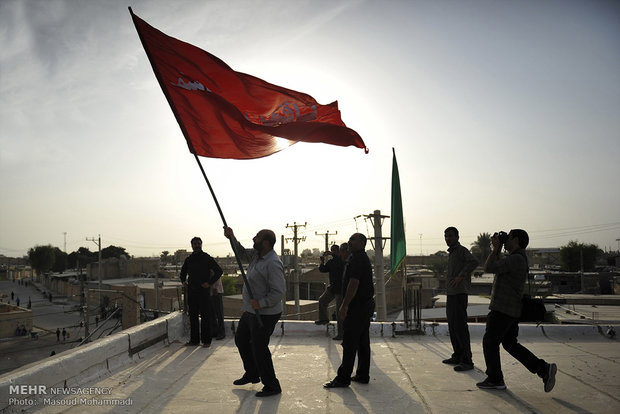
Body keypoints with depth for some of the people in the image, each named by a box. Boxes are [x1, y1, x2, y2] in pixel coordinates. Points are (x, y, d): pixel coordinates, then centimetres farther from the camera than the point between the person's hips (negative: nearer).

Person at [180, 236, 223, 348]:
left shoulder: (207, 258, -1)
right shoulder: (188, 259, 12)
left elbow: (219, 271, -3)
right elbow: (183, 271, 31)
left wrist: (210, 283, -9)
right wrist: (183, 281, 13)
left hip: (204, 291, -4)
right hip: (191, 291, 5)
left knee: (205, 316, -3)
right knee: (193, 316, 7)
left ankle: (206, 341, 3)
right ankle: (194, 340, 15)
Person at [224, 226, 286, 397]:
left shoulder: (273, 263, -25)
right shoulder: (256, 255, 3)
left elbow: (279, 291, -27)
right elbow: (241, 253, 20)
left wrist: (260, 303, -29)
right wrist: (232, 237, 6)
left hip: (265, 314, -10)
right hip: (250, 311, 11)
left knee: (259, 348, -3)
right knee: (241, 340, 24)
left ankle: (272, 386, 14)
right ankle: (251, 375, 42)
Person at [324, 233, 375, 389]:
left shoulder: (356, 259, -15)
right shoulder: (364, 258, 18)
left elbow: (354, 283, -22)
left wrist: (344, 305, -20)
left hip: (357, 306, -11)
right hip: (366, 304, 11)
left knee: (349, 343, -6)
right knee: (363, 342, 13)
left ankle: (343, 378, -1)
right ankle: (363, 375, 21)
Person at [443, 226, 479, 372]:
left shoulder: (461, 250, -10)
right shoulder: (452, 253, 19)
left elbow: (474, 262, -29)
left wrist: (460, 276, -33)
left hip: (459, 294, -10)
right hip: (451, 294, 10)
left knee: (460, 327, -9)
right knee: (452, 327, 13)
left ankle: (467, 361, -4)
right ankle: (457, 356, 22)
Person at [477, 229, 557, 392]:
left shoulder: (515, 258, -18)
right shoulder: (518, 258, 14)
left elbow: (488, 268, -20)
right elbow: (495, 267, 24)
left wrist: (496, 248, -8)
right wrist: (497, 249, 15)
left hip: (502, 310, -10)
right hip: (512, 311, 10)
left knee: (489, 342, 4)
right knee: (510, 344, 16)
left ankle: (495, 380, 14)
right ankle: (543, 369, 9)